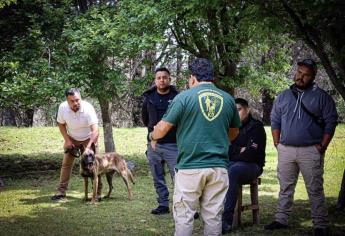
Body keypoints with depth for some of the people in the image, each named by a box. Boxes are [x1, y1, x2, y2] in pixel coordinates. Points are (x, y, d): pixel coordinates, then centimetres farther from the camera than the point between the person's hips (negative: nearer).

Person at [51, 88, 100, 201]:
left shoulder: (88, 108, -33)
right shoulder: (63, 107, -22)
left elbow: (95, 130, -39)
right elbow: (61, 124, -4)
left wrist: (89, 146, -50)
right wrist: (67, 140, -13)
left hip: (88, 138, -3)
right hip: (72, 139, 3)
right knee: (66, 164, 0)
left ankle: (98, 192, 1)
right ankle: (61, 191, 6)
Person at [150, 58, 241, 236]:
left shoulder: (184, 97, -5)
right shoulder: (228, 99, 7)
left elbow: (162, 128, -5)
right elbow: (234, 132, 20)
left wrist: (152, 136, 17)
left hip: (190, 167, -3)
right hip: (218, 167, 3)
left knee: (184, 216, 4)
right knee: (213, 216, 8)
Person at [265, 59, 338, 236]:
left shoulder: (321, 97, 0)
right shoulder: (283, 96, 11)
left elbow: (330, 122, -2)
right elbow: (275, 120, 15)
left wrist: (322, 146, -8)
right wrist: (277, 143, 5)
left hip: (311, 151, -4)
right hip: (286, 150, 4)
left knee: (315, 190, -2)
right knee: (285, 188, 11)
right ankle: (281, 219, 19)